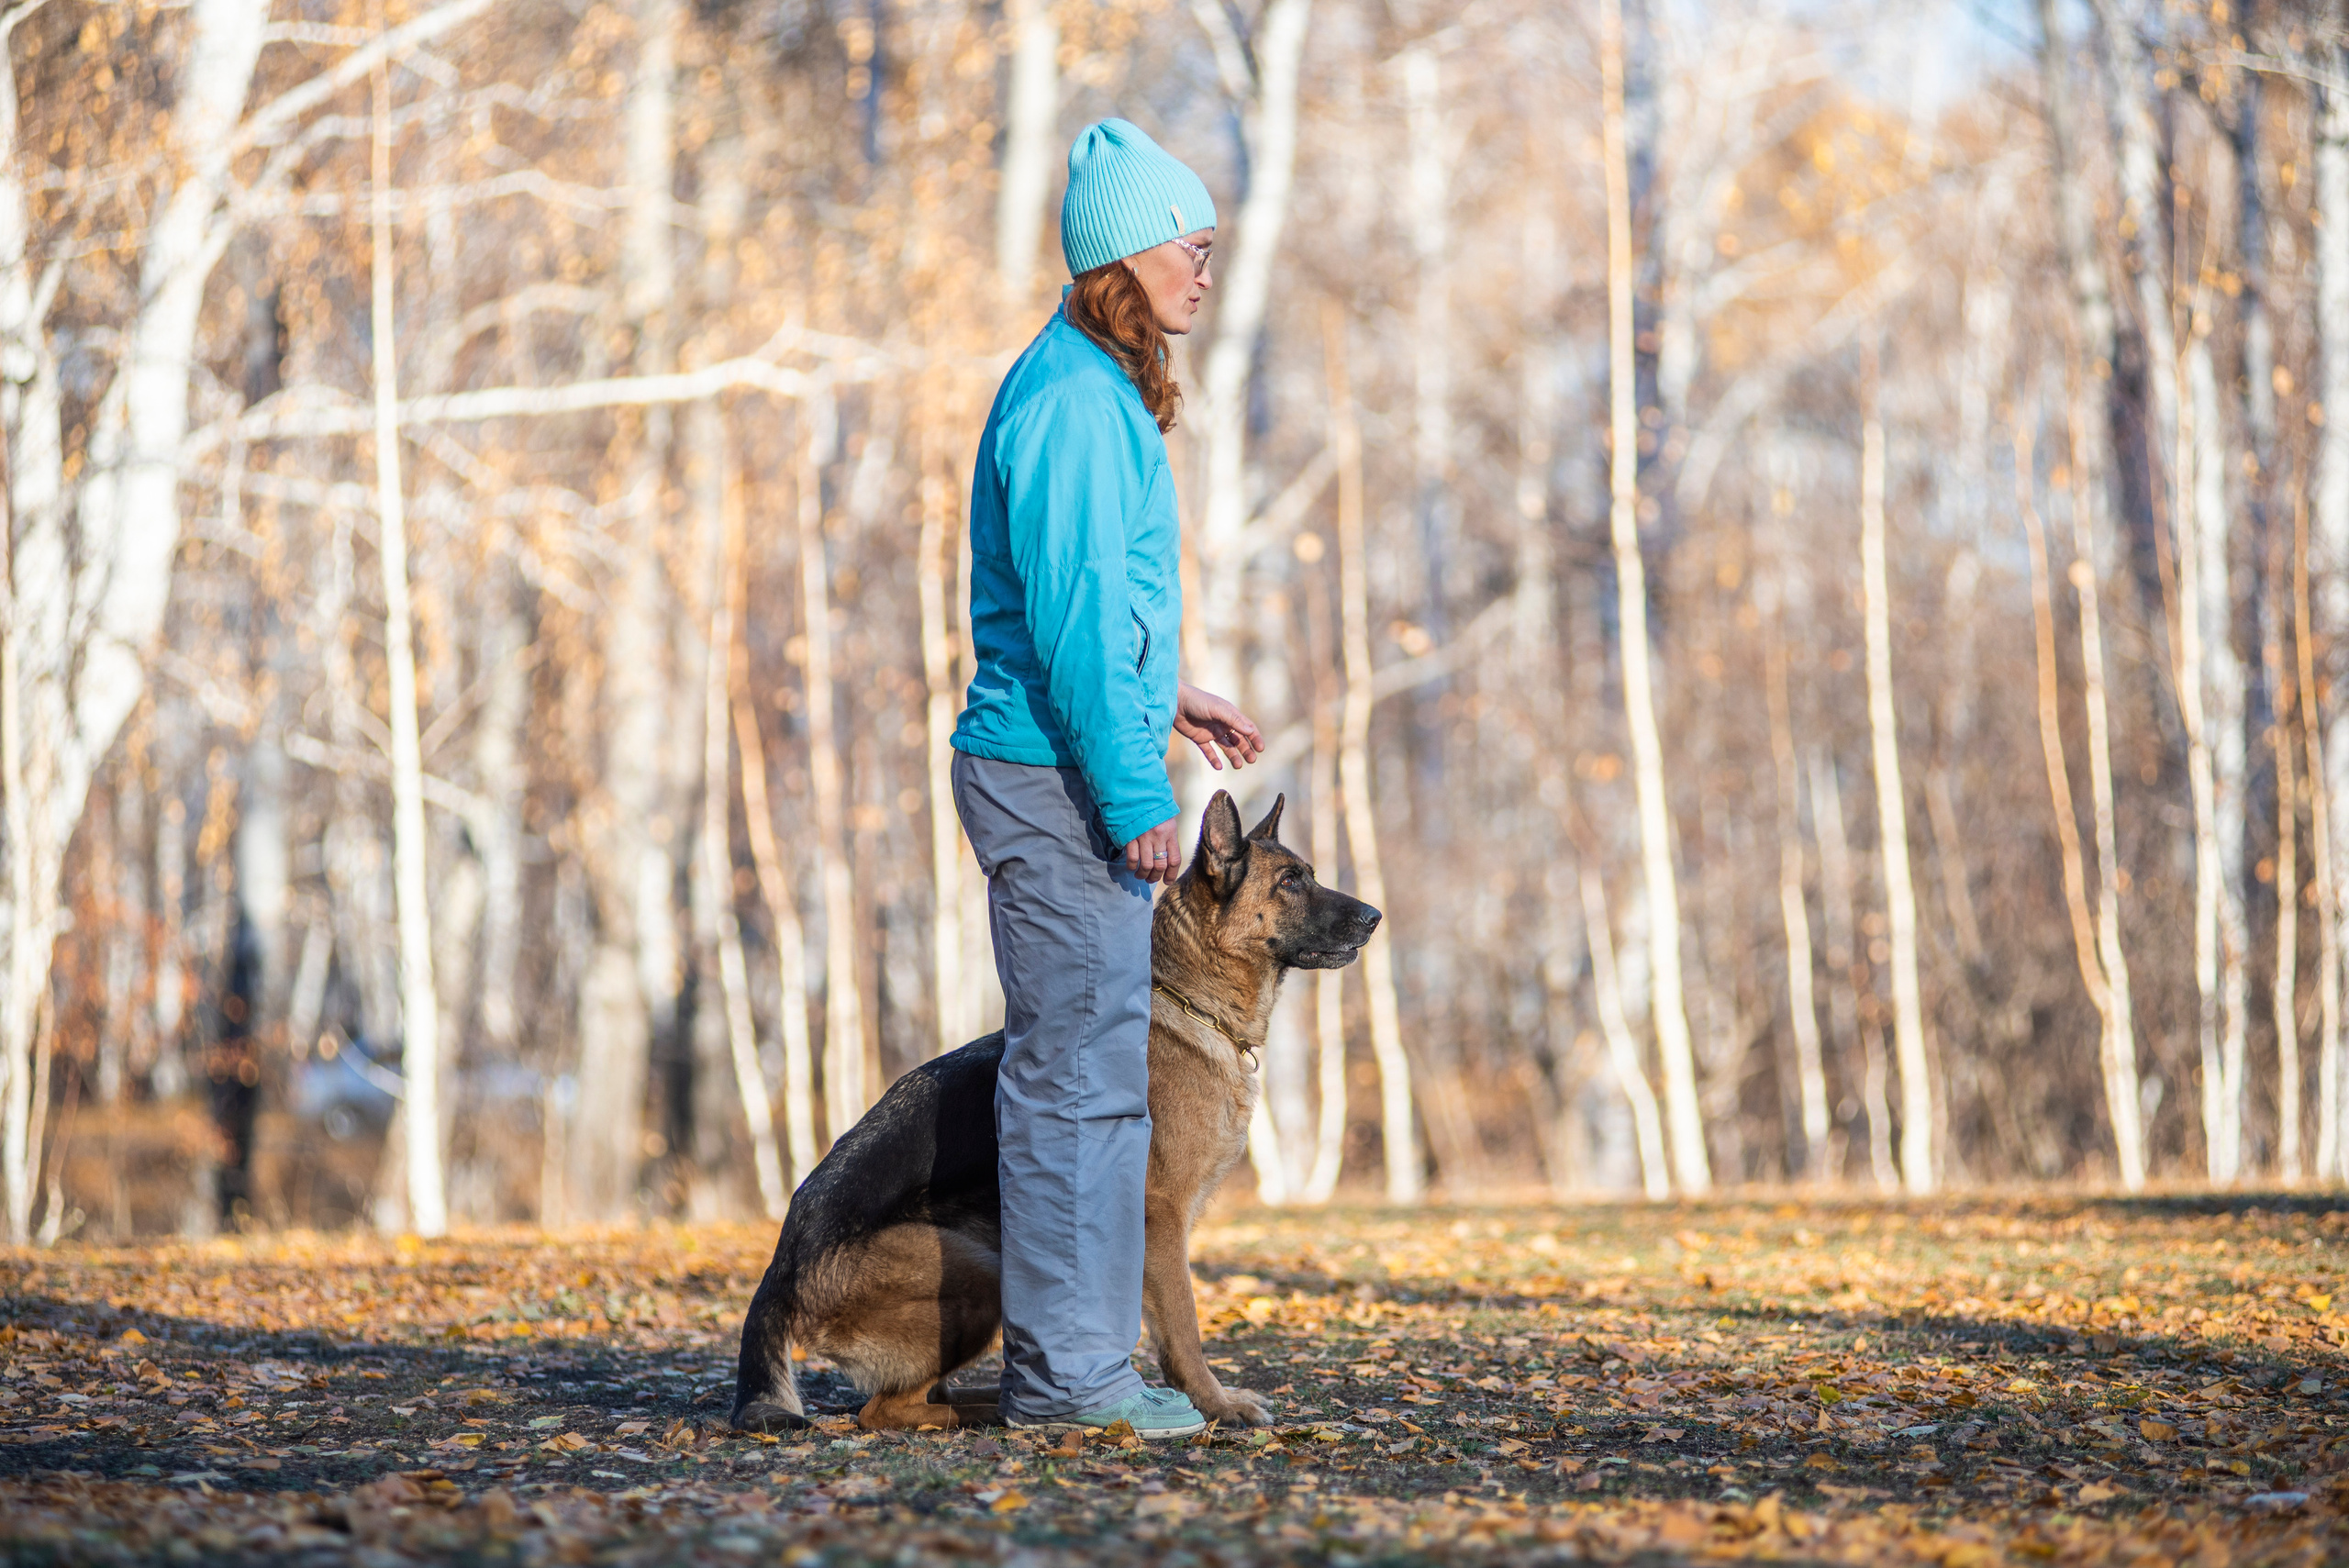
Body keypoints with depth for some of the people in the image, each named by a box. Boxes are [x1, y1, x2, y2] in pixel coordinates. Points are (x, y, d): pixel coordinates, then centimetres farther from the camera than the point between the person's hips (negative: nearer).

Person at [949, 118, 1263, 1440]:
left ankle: (1078, 1357, 18)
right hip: (1058, 779, -10)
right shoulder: (1073, 401, -15)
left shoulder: (1098, 391, 17)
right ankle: (1066, 1370, -2)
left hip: (1070, 775, 10)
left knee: (1106, 1069, 12)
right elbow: (1073, 615, -20)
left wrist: (1167, 702, 21)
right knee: (1077, 1069, -7)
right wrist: (1137, 796, -19)